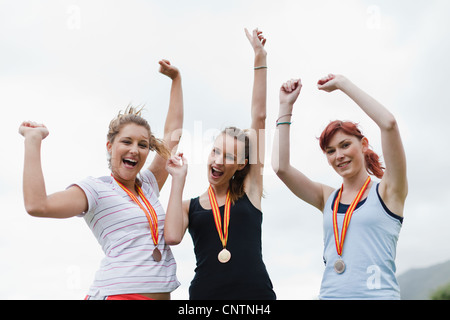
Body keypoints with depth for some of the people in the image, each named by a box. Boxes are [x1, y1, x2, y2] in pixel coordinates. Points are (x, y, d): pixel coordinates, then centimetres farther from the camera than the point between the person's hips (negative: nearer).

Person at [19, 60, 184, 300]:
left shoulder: (148, 185, 15)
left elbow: (172, 133, 23)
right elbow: (37, 205, -17)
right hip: (118, 291, -6)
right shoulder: (96, 189, -1)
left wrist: (175, 78, 28)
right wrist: (33, 140, -11)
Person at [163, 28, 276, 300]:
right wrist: (179, 179, -4)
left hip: (256, 291, 0)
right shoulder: (190, 206, 9)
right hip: (205, 292, 1)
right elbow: (173, 236, -13)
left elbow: (259, 118, 2)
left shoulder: (249, 190, 5)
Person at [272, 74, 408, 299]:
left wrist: (342, 83, 0)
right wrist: (286, 106, 8)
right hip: (329, 293, 2)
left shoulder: (387, 191, 4)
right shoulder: (328, 199, 13)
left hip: (377, 294, -2)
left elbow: (389, 123, -8)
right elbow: (280, 167, 2)